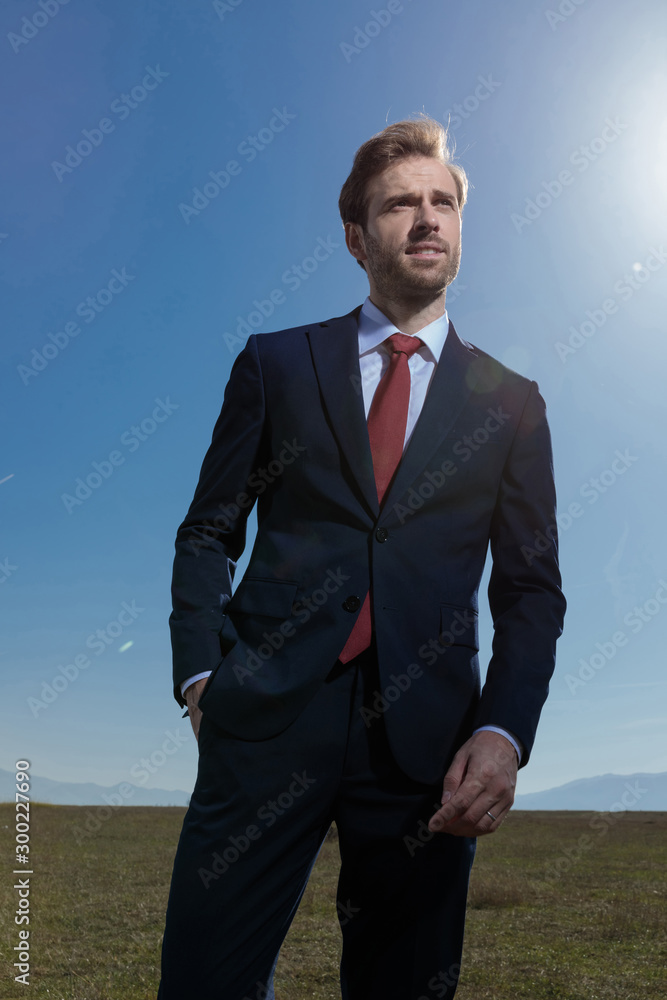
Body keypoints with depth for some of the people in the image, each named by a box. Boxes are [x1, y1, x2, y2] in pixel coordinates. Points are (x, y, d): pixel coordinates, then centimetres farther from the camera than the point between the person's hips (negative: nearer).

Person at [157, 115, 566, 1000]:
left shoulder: (510, 402, 9)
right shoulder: (276, 363, 8)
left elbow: (532, 588, 7)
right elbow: (209, 532, 8)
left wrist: (503, 733, -7)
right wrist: (200, 674, -5)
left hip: (427, 743, 1)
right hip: (266, 718, 0)